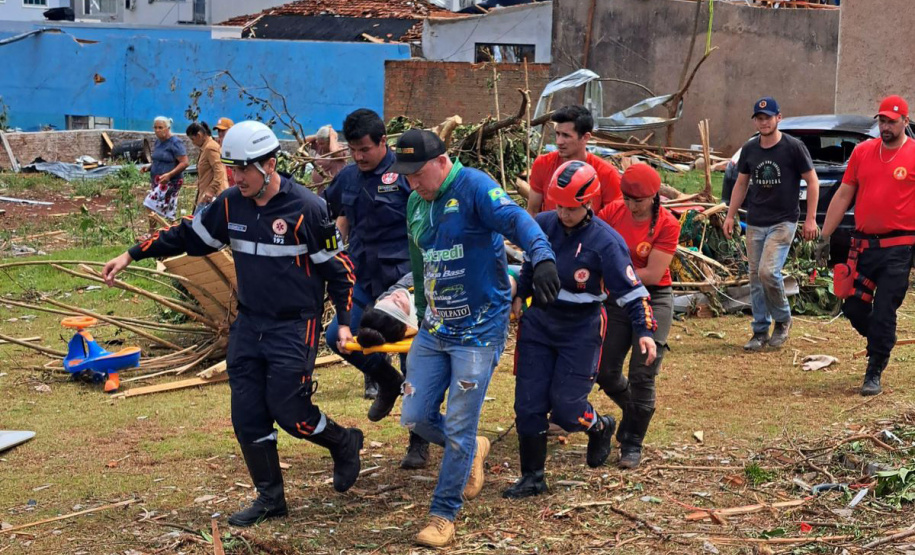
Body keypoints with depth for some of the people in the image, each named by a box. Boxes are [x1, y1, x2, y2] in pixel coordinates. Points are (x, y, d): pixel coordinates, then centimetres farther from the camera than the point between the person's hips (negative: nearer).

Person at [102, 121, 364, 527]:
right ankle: (270, 497, 17)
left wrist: (344, 321, -10)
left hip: (295, 327, -6)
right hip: (249, 323, 6)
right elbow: (188, 234, 11)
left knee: (289, 412, -8)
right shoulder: (231, 204, 1)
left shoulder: (306, 209, -15)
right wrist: (132, 256, 9)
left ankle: (345, 444, 22)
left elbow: (337, 266, -9)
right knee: (247, 415, 4)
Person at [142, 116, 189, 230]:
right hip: (156, 181, 8)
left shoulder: (175, 143, -11)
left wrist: (169, 174, -26)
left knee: (152, 208, -17)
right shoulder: (158, 142, 14)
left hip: (170, 182, -8)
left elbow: (184, 163, -16)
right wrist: (149, 167, 7)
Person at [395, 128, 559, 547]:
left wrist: (542, 257, -52)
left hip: (479, 330, -7)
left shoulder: (473, 187, -15)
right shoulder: (415, 204, 9)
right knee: (415, 417, 6)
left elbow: (516, 220, -33)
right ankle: (472, 450, 34)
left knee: (458, 430, -4)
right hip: (433, 329, 7)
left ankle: (443, 516, 9)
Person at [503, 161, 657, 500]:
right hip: (538, 322, 4)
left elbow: (630, 290, -15)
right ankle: (532, 478, 13)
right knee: (528, 404, 1)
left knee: (566, 408, -7)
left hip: (581, 330, -4)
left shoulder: (605, 241, -17)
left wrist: (643, 330, -22)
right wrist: (518, 296, 20)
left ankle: (601, 428, 29)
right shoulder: (542, 225, -3)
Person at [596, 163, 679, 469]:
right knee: (605, 371, 6)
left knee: (642, 376, -4)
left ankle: (632, 444, 12)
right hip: (617, 299, 4)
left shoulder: (667, 225, -14)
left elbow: (652, 274, -18)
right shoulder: (613, 211, -4)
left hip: (654, 300, -4)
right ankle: (634, 414, 36)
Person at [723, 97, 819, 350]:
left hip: (783, 221, -5)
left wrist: (810, 219, -8)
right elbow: (741, 183, 17)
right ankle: (760, 332, 14)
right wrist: (731, 215, 11)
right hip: (755, 222, 5)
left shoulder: (793, 147, -7)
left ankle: (783, 320, 4)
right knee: (756, 277, 5)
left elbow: (812, 181, -3)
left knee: (768, 272, -19)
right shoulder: (749, 149, 7)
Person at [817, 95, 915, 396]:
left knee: (883, 313, -3)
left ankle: (874, 375, 8)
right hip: (863, 245, 4)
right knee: (853, 307, 7)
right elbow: (843, 195, 12)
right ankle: (880, 345, 35)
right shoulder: (862, 151, 8)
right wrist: (825, 237, 10)